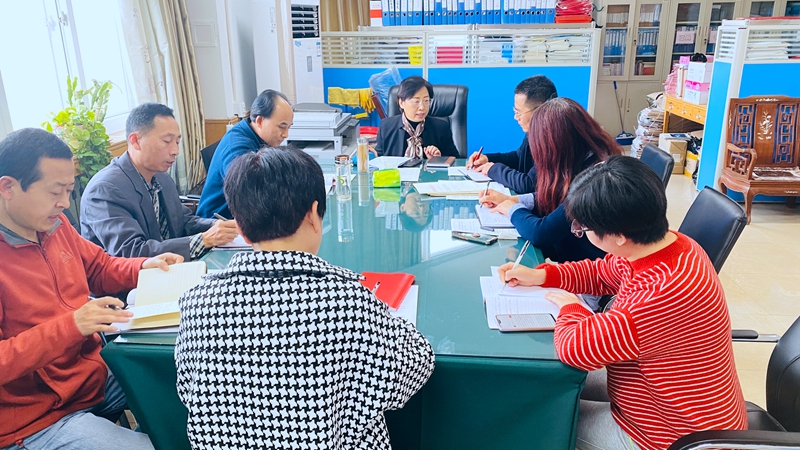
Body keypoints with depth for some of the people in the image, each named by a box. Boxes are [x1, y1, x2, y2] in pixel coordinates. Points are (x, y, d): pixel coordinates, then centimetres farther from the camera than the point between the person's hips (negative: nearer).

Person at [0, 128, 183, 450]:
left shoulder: (55, 226, 1)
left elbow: (99, 268, 18)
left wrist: (143, 267, 0)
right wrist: (69, 326, -32)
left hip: (99, 376, 8)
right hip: (40, 420, -7)